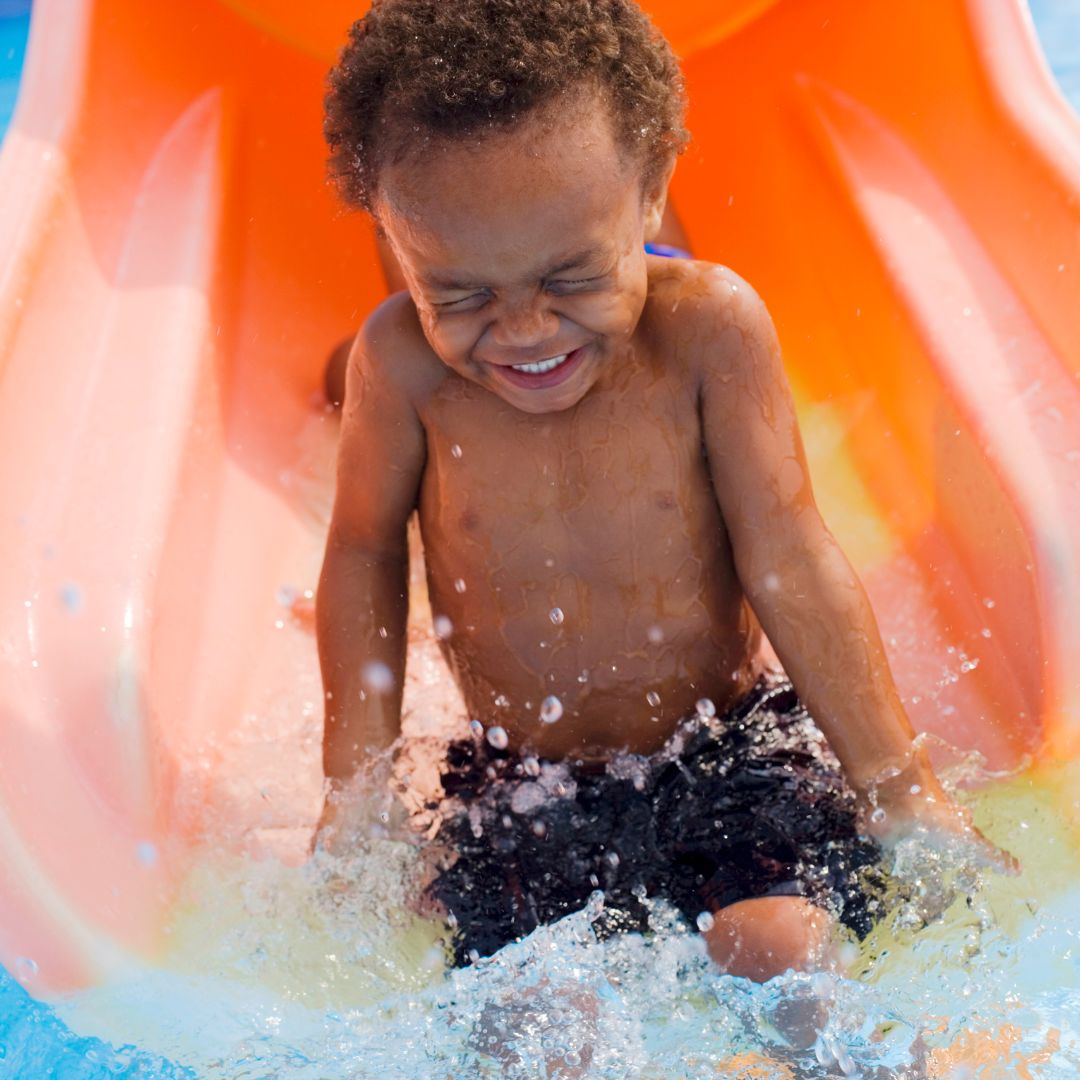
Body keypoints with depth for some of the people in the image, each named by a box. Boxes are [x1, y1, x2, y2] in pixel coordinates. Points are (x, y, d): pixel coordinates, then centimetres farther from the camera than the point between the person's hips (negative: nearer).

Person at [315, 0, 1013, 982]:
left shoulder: (710, 327, -18)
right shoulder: (402, 362, -16)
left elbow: (790, 561, -13)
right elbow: (365, 552, -1)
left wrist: (904, 792, -8)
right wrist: (357, 777, -1)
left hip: (733, 750, 0)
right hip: (524, 791, 1)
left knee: (778, 947, -20)